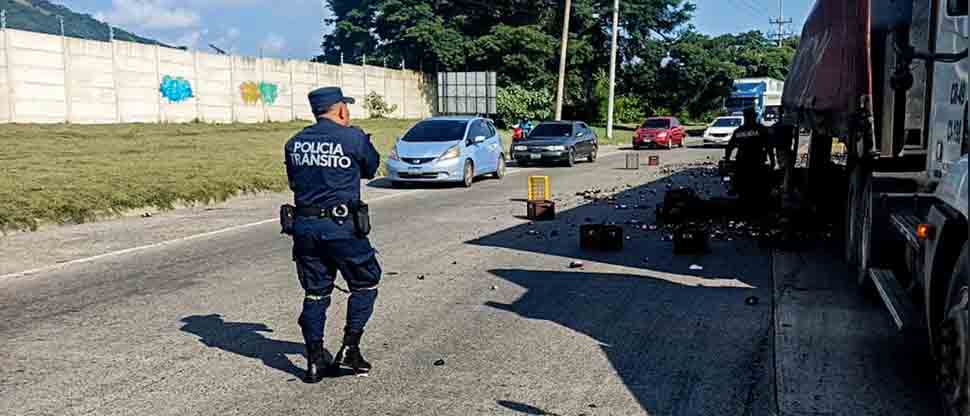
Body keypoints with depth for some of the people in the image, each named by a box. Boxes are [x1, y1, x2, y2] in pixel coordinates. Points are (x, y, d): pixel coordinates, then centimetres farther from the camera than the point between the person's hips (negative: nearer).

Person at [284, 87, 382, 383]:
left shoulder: (294, 143, 7)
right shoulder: (354, 138, -8)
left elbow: (293, 182, 13)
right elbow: (371, 169, 8)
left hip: (304, 226, 5)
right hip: (341, 226, -5)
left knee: (315, 293, 14)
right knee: (365, 283, 14)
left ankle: (315, 361, 16)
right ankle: (350, 348, 10)